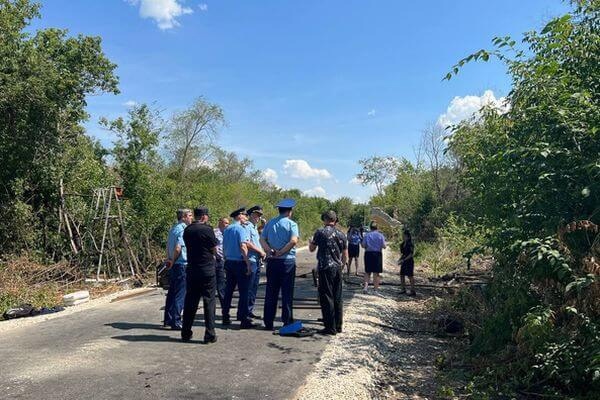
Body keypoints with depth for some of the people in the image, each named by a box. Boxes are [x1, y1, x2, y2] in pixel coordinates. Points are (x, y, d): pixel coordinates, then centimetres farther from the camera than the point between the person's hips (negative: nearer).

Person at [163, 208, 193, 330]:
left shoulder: (173, 229, 13)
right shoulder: (183, 230, -16)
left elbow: (168, 247, 17)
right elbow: (178, 248, -23)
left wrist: (169, 260, 13)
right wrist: (173, 261, -8)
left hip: (173, 266, 9)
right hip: (182, 265, -9)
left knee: (171, 292, 16)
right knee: (180, 294, -3)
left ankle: (168, 319, 24)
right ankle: (175, 321, 2)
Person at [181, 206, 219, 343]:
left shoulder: (187, 230, 5)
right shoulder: (207, 229, -12)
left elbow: (189, 247, 13)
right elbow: (214, 250, -4)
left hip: (191, 269, 5)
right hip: (207, 269, -5)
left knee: (190, 301, 13)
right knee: (209, 301, 2)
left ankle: (186, 333, 21)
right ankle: (209, 335, 4)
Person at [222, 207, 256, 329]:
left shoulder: (226, 230, 11)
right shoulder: (241, 229, -13)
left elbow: (224, 247, 16)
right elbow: (243, 247, -20)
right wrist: (248, 264, -18)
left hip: (228, 263, 8)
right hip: (240, 263, -8)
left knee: (228, 291, 15)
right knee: (243, 292, -3)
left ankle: (225, 317, 23)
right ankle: (244, 320, -2)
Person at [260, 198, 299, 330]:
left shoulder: (269, 223, 9)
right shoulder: (291, 224, -6)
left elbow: (262, 239, 2)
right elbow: (293, 241, -20)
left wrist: (270, 251, -8)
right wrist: (281, 252, -13)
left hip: (272, 261, 4)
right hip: (287, 261, -4)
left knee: (271, 292, 9)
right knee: (287, 293, 4)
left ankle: (268, 323, 14)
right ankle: (287, 322, 8)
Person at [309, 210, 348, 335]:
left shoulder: (320, 232, -6)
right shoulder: (342, 235, 9)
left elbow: (311, 249, 4)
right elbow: (345, 256, 12)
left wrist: (311, 241, 24)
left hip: (325, 268, -6)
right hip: (337, 269, 6)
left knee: (327, 298, -1)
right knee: (337, 298, 12)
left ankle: (330, 328, 0)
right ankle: (338, 326, 19)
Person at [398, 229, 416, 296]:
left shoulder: (410, 244, -14)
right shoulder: (403, 244, 10)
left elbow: (411, 254, -17)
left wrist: (403, 260, -20)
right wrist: (400, 259, 3)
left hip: (409, 262, -8)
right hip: (404, 262, 9)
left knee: (410, 276, -4)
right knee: (402, 275, 11)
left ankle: (412, 291, 3)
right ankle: (403, 289, 23)